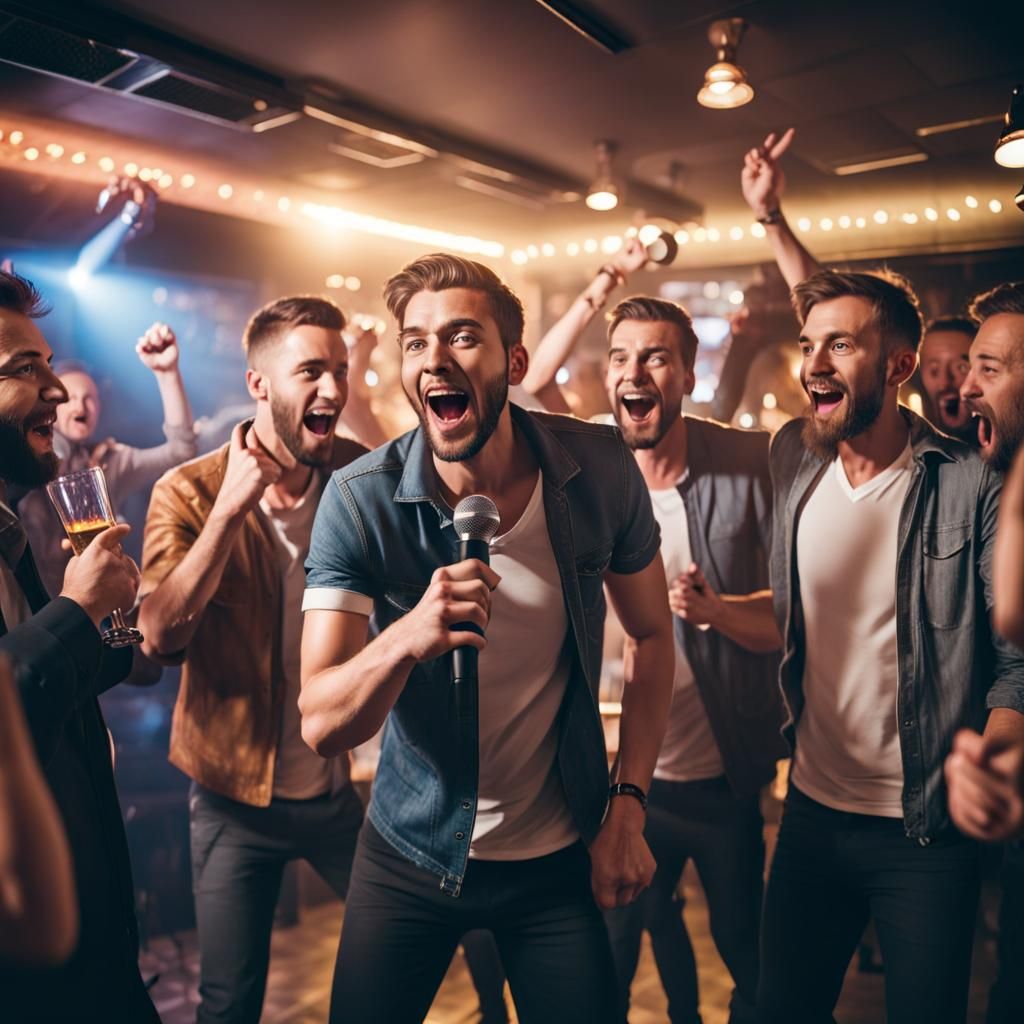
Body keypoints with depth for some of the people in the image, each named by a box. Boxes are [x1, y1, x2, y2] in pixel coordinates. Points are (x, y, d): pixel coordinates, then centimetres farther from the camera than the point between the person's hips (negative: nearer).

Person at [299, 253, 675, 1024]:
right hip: (410, 852, 0)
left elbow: (651, 635, -1)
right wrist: (407, 636, -40)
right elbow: (322, 725, -21)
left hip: (561, 857, 1)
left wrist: (628, 803, -7)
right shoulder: (360, 501, -19)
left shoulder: (601, 471, -15)